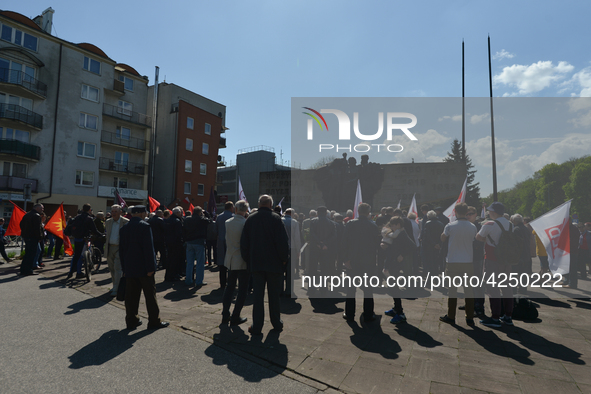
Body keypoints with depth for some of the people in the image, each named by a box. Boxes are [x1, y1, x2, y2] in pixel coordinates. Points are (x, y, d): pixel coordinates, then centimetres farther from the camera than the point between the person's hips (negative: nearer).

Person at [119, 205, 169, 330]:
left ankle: (131, 321, 20)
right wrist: (150, 267, -14)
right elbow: (148, 248, -17)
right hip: (143, 268, -6)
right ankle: (154, 321, 11)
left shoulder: (123, 228, 8)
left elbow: (121, 250, 12)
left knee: (131, 295, 12)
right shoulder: (144, 226, -13)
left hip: (129, 268, 6)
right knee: (150, 294, 3)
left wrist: (124, 268, 18)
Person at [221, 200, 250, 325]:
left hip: (230, 260, 6)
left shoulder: (228, 222, 1)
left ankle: (225, 315, 23)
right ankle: (235, 317, 11)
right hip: (243, 261, -6)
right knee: (242, 290, 6)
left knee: (229, 287, 17)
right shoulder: (246, 223, -18)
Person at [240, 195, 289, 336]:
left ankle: (257, 327, 11)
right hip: (274, 263, -2)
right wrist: (284, 259, 1)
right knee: (274, 295, 12)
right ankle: (277, 324, 25)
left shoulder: (250, 219, 1)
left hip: (256, 263, 2)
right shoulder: (276, 218, -9)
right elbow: (283, 241, -12)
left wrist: (247, 259, 14)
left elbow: (244, 242, 5)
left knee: (257, 295, 8)